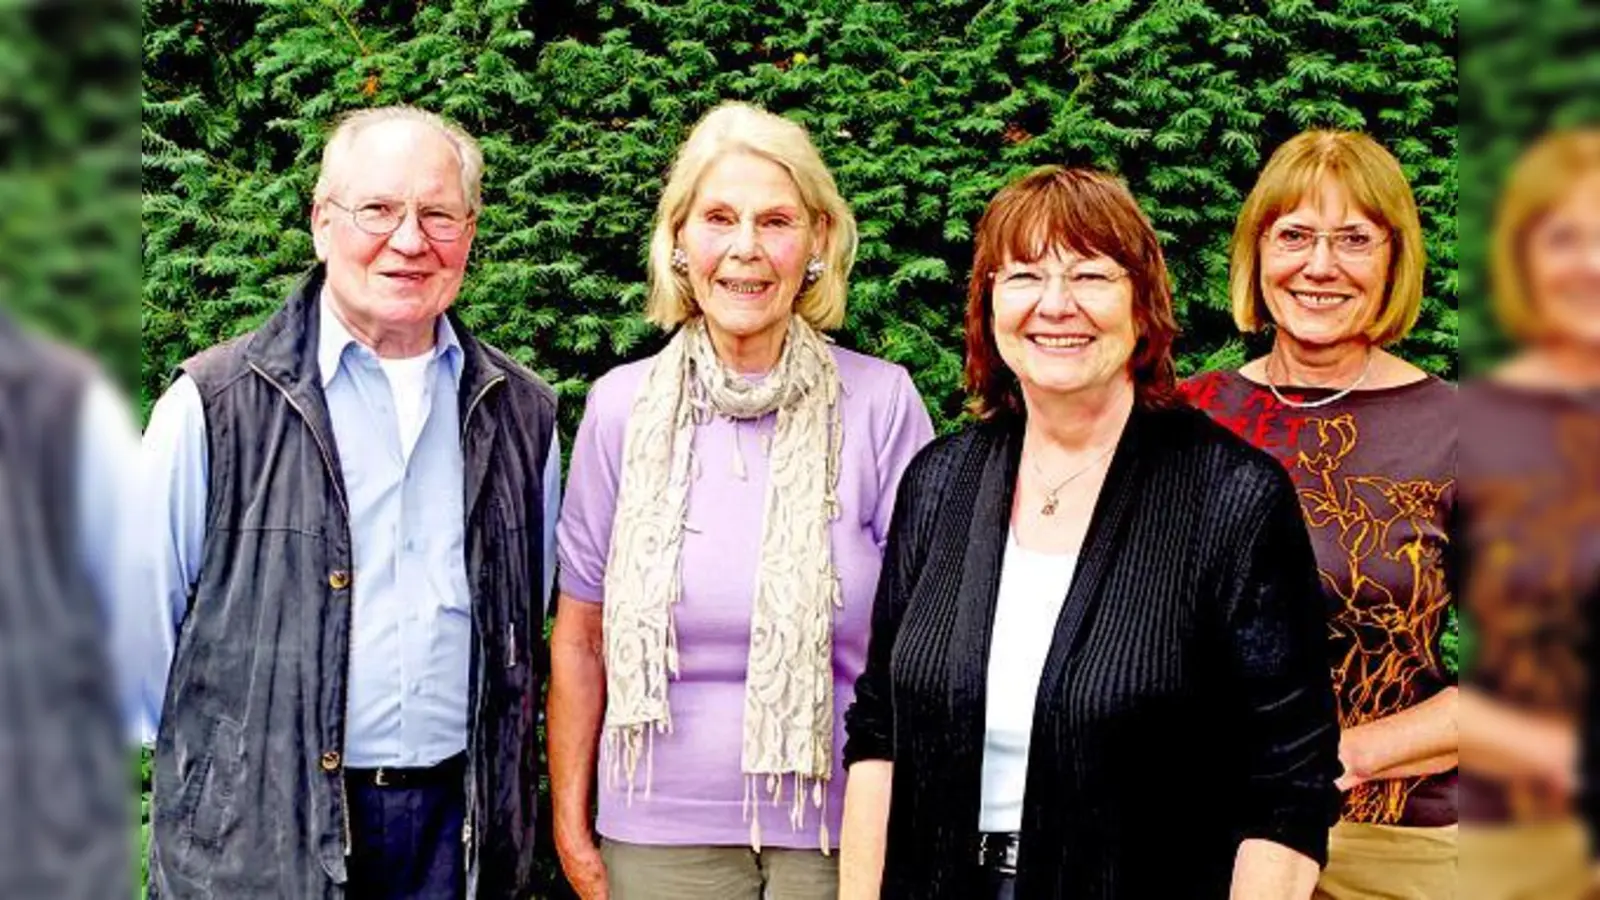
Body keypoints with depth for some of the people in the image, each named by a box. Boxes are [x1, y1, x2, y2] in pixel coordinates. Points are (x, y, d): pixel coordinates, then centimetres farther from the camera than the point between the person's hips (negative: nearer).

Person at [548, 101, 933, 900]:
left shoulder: (881, 403, -5)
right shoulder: (620, 407, 0)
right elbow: (578, 639, 5)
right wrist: (570, 826, 4)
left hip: (841, 828, -1)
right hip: (660, 832, 1)